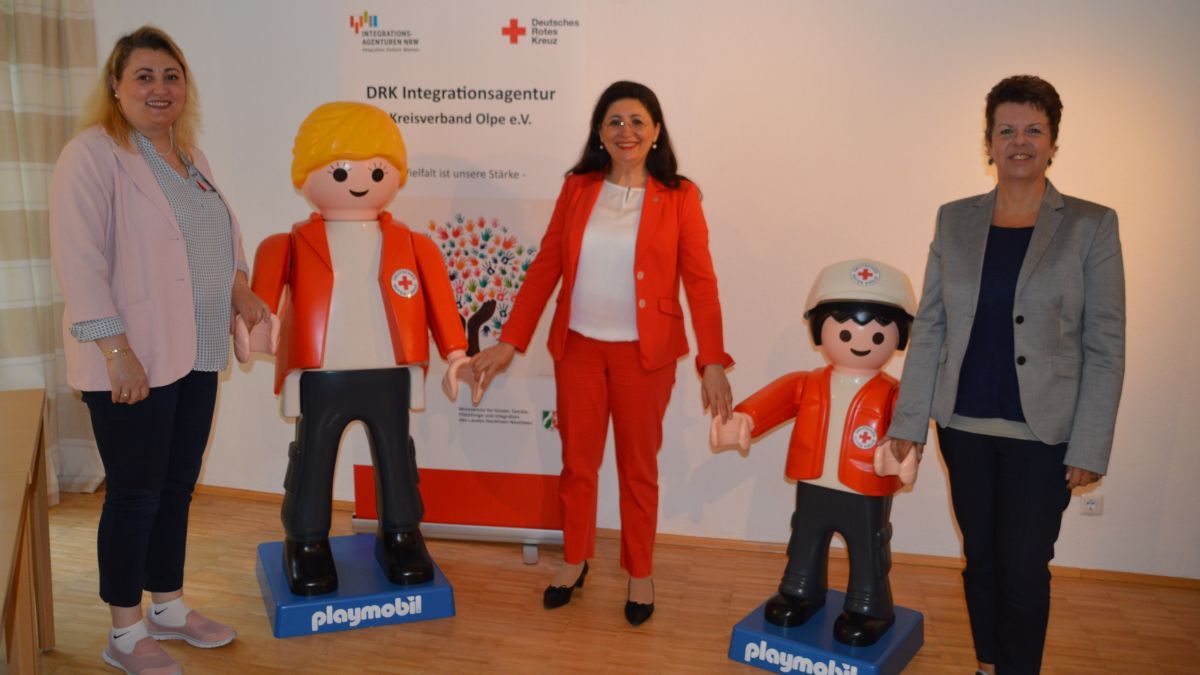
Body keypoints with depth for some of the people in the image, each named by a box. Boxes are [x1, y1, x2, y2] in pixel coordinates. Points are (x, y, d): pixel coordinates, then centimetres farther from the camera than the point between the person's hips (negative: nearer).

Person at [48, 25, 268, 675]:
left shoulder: (188, 155, 13)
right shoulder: (93, 154, -11)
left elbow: (220, 229, 27)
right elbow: (78, 259, -18)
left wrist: (237, 283, 11)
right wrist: (117, 350, -22)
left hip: (196, 355, 7)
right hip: (131, 363, -7)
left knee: (178, 486, 15)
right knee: (135, 494, 3)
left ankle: (169, 607, 32)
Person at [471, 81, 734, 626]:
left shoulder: (679, 197, -4)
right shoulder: (577, 189, 2)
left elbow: (700, 282, -8)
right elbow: (545, 267, 3)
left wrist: (713, 361, -16)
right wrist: (510, 341, -1)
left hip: (644, 353, -2)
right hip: (578, 347, 2)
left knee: (638, 466, 11)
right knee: (577, 460, 14)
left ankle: (640, 573, 29)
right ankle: (575, 560, 34)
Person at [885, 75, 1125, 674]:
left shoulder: (1091, 225, -4)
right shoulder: (955, 220, 4)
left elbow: (1105, 347, -4)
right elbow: (928, 326, 4)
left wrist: (1090, 447, -8)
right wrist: (910, 420, 1)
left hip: (1042, 433, -3)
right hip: (965, 427, 3)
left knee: (1023, 568, 2)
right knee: (980, 558, 15)